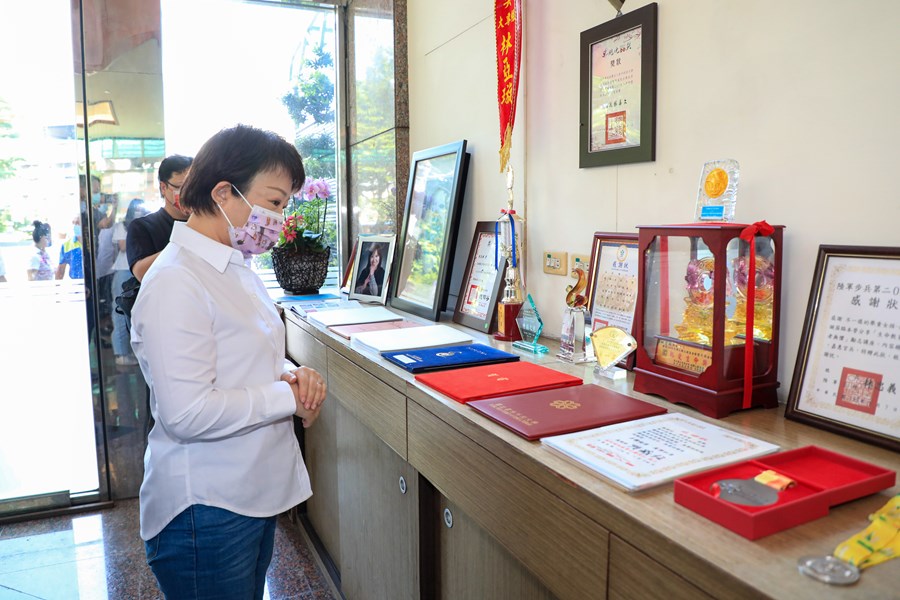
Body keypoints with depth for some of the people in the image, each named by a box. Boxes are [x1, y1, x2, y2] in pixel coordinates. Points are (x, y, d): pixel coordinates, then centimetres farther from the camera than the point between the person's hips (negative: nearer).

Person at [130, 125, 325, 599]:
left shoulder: (236, 267, 9)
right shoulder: (176, 282, -22)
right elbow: (188, 414, -28)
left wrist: (291, 373, -4)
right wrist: (290, 397, -18)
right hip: (207, 509, -9)